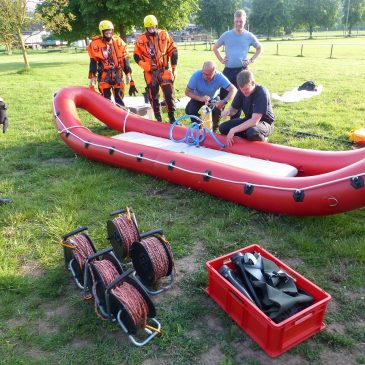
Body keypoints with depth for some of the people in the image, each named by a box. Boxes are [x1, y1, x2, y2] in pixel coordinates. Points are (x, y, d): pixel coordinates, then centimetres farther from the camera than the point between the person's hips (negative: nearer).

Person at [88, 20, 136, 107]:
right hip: (104, 75, -2)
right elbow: (93, 61, 0)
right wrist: (92, 76, -3)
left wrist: (128, 73, 7)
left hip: (117, 74, 2)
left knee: (119, 98, 6)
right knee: (106, 99, -1)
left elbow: (125, 59, 9)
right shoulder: (95, 44, -3)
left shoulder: (118, 41, 5)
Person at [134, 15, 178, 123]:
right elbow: (137, 56, 6)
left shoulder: (164, 35, 0)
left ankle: (172, 118, -1)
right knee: (154, 97, 6)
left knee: (169, 94, -9)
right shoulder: (141, 39, 1)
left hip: (164, 70, -1)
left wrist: (174, 68, 1)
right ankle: (158, 120, 16)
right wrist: (146, 66, -10)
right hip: (150, 72, 1)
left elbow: (173, 51, 5)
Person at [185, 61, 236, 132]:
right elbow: (187, 92, -26)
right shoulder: (196, 75, -31)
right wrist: (200, 98, -43)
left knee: (218, 110, -28)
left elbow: (233, 89, -32)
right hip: (198, 97, 0)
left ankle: (214, 129, 4)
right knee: (190, 110, -27)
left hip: (213, 98, 0)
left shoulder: (219, 76, -30)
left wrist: (224, 101, -49)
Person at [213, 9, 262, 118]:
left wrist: (252, 60, 4)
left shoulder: (249, 36, 2)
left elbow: (259, 48, 16)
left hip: (242, 71, 0)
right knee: (223, 95, 2)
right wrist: (221, 60, 5)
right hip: (228, 70, 0)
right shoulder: (226, 35, 3)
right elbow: (215, 48, 14)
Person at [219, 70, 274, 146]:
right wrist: (228, 111, -24)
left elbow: (254, 121, -33)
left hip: (265, 122, -6)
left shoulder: (262, 93, -28)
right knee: (222, 128, -8)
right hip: (249, 120, 6)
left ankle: (262, 138, -5)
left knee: (252, 132, -40)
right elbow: (234, 109, 2)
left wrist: (233, 130, -35)